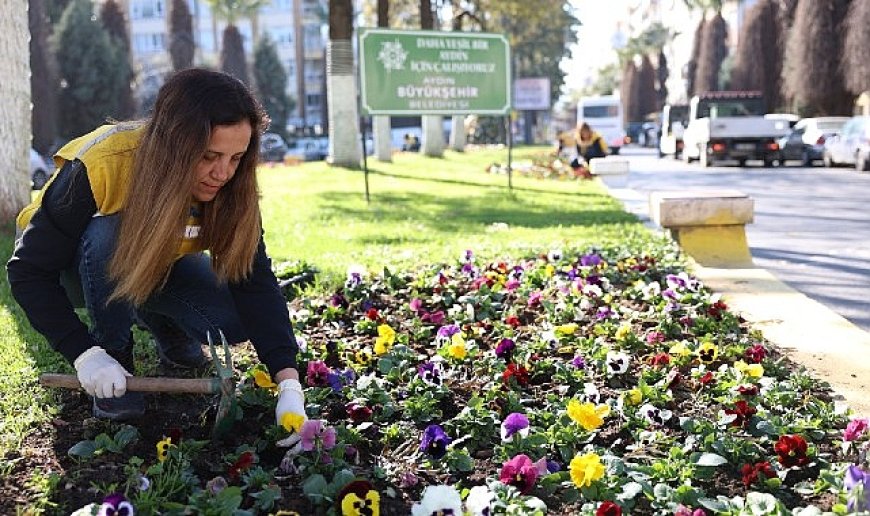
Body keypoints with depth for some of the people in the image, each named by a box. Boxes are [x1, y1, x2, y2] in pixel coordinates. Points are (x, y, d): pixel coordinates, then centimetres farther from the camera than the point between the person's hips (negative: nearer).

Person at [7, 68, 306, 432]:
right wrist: (84, 355, -37)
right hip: (91, 266, -3)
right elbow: (29, 270, -29)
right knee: (108, 234, -38)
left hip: (162, 267, 3)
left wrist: (289, 383, -38)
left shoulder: (230, 187, -26)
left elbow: (255, 282, -28)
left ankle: (166, 327, 10)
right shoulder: (98, 167, -37)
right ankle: (114, 351, -15)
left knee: (234, 322, -23)